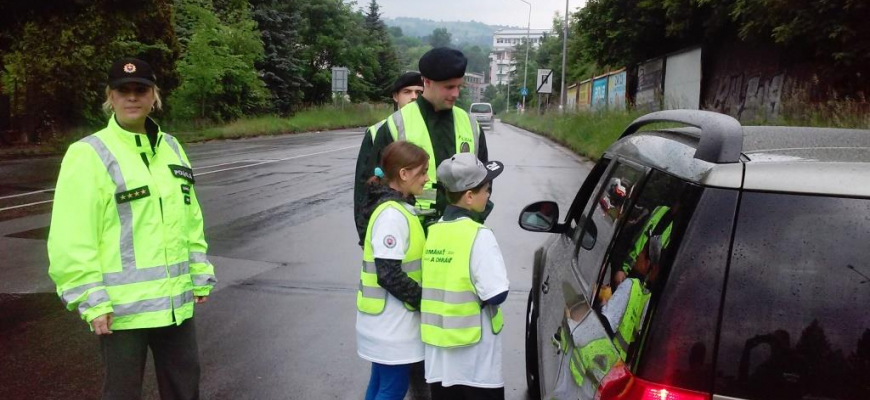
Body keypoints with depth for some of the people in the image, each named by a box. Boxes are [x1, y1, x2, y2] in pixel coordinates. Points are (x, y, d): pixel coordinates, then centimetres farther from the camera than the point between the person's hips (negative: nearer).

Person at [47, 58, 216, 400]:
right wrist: (92, 302, -16)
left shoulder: (171, 148, 10)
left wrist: (200, 276, 13)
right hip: (122, 307, -6)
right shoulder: (89, 155, -10)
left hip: (176, 301, 6)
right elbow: (71, 241, -14)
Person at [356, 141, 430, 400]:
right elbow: (389, 275, -25)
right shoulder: (392, 215, -21)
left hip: (387, 320, 9)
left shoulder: (399, 208, 8)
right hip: (391, 322, -9)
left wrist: (421, 300, 8)